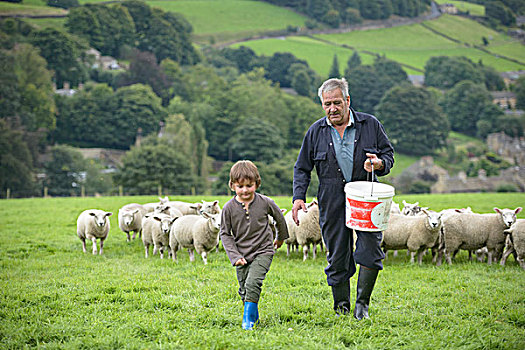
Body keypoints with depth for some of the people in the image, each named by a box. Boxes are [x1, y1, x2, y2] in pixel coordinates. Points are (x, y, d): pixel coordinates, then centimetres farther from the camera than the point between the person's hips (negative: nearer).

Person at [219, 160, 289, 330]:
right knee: (244, 289, 9)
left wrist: (281, 237, 26)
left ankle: (248, 319, -13)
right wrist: (235, 256, -10)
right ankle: (254, 316, 32)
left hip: (263, 252, -2)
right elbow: (225, 233, -1)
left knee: (252, 284, -21)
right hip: (242, 255, 3)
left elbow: (279, 218, 11)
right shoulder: (229, 208, -8)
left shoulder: (265, 203, -9)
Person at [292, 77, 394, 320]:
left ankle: (362, 302, 2)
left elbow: (388, 154, 11)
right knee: (337, 255, 4)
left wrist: (380, 164, -12)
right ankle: (342, 307, 16)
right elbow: (302, 168, 12)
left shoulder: (371, 125, 3)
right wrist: (298, 197, -1)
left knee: (370, 249, -13)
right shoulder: (316, 131, 6)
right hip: (332, 203, 1)